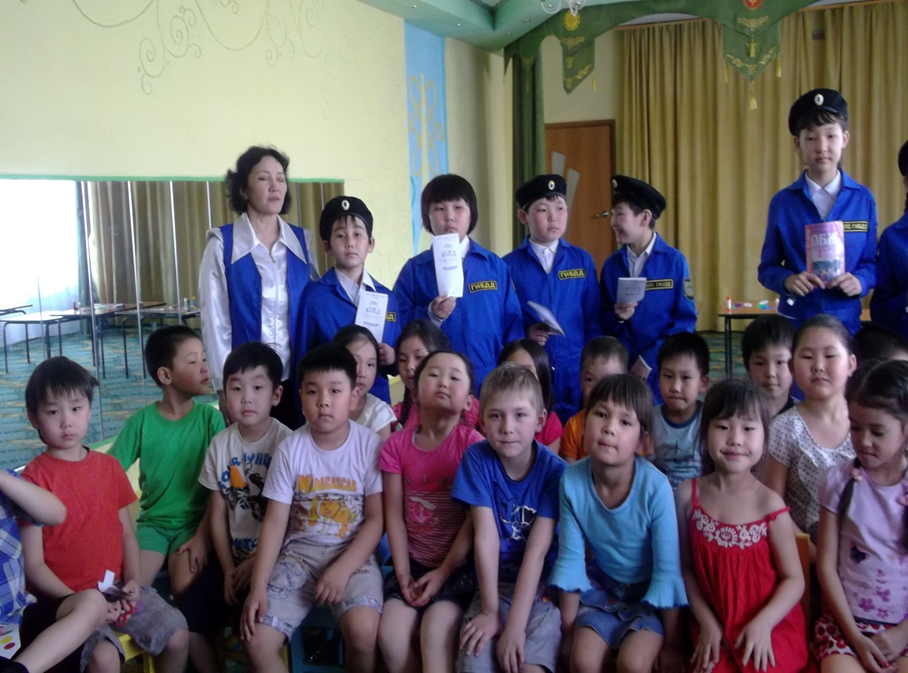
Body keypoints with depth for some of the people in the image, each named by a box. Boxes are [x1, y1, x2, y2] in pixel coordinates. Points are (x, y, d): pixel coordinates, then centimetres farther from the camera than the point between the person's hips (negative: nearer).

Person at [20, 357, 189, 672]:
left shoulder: (109, 466, 7)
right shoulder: (34, 477, -10)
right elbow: (33, 564, -10)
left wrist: (133, 580, -5)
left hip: (117, 586, 5)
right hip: (66, 597, -5)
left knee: (177, 636, -7)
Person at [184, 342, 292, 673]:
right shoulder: (220, 444, 0)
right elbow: (218, 515, 4)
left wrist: (257, 563, -11)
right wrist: (228, 569, -5)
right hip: (232, 555, 5)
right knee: (188, 626, -4)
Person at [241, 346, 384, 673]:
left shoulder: (370, 445, -8)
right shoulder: (289, 449, -3)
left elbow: (376, 518, -6)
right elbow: (274, 522, -2)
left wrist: (342, 569, -18)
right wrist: (258, 587, -11)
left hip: (353, 553, -2)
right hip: (299, 551, 3)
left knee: (363, 630, -29)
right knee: (256, 640, -14)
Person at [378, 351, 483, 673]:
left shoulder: (473, 444, -8)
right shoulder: (396, 445, 2)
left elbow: (474, 520, -10)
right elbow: (394, 516, 0)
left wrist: (444, 571, -13)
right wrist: (403, 574, -8)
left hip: (458, 565, -3)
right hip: (413, 562, 3)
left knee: (435, 633, -25)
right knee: (390, 634, -17)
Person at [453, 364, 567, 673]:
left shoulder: (555, 470, -11)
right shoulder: (477, 459, -8)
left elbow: (537, 550, -17)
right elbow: (486, 538, -12)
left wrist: (515, 625, -24)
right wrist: (490, 611, -15)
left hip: (543, 587, -1)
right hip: (496, 586, 1)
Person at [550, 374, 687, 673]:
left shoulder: (655, 486, -27)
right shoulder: (571, 480, -18)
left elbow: (668, 569, -18)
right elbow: (571, 556, -7)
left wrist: (671, 644, -11)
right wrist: (568, 628, -1)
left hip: (650, 593, -2)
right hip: (603, 587, 3)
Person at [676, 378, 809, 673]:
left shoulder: (769, 504, -12)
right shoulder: (687, 495, -5)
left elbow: (794, 579, -8)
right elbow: (686, 567, 0)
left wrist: (763, 623, -20)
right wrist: (706, 623, -7)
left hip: (770, 630, -2)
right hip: (715, 629, 2)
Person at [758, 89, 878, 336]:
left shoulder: (863, 199, 1)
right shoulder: (782, 202, -1)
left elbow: (872, 262, 6)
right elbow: (767, 268, 2)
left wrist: (860, 281, -16)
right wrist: (788, 280, -19)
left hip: (846, 321, 1)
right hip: (795, 321, 0)